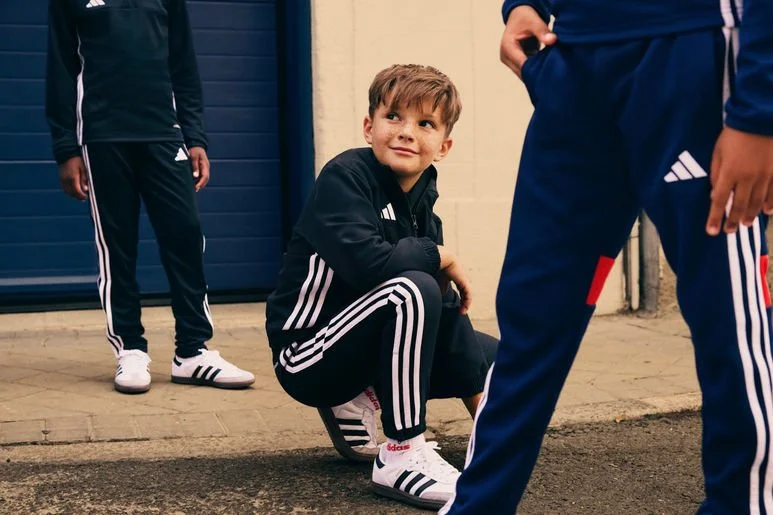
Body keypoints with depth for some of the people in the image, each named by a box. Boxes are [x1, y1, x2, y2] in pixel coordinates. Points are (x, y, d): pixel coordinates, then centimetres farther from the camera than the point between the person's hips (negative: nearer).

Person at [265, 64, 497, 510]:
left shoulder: (421, 199, 3)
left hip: (359, 348, 8)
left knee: (495, 356, 10)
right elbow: (367, 264, -36)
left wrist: (489, 411, -5)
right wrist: (441, 256, -18)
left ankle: (359, 403, 10)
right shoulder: (345, 176, -18)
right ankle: (402, 456, -23)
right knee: (412, 289, -32)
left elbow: (445, 305, 1)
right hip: (308, 355, -8)